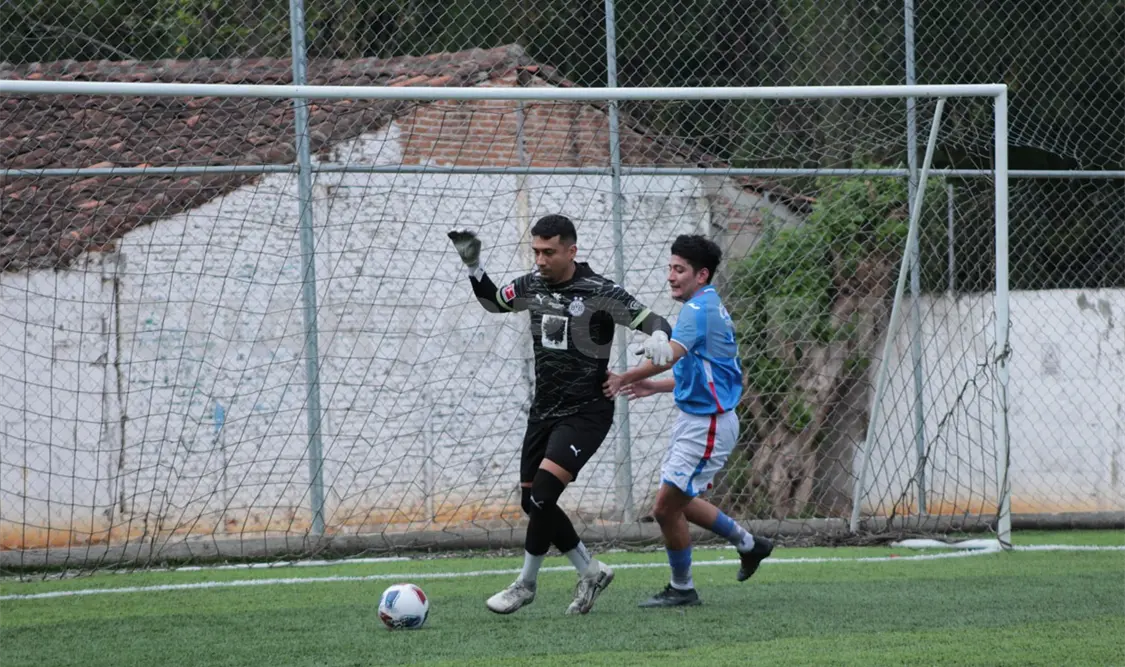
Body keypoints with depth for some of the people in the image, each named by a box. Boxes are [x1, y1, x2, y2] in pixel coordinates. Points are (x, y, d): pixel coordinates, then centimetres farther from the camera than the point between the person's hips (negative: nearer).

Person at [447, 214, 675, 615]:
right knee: (532, 502, 6)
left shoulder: (599, 293, -15)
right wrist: (473, 266, 9)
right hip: (544, 410, 7)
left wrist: (658, 335, -38)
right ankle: (591, 572, 23)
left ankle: (525, 584, -3)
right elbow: (493, 302, 23)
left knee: (544, 491, -19)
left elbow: (652, 321, -15)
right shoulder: (532, 286, 3)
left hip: (585, 412, -7)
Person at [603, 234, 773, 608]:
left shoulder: (699, 309, -19)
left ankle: (682, 589, 8)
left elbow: (669, 355, -35)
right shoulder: (710, 307, 14)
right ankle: (747, 543, 34)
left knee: (666, 506, -6)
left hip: (707, 425, -11)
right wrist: (656, 387, 15)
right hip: (696, 419, 11)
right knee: (678, 503, 22)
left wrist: (624, 379, -31)